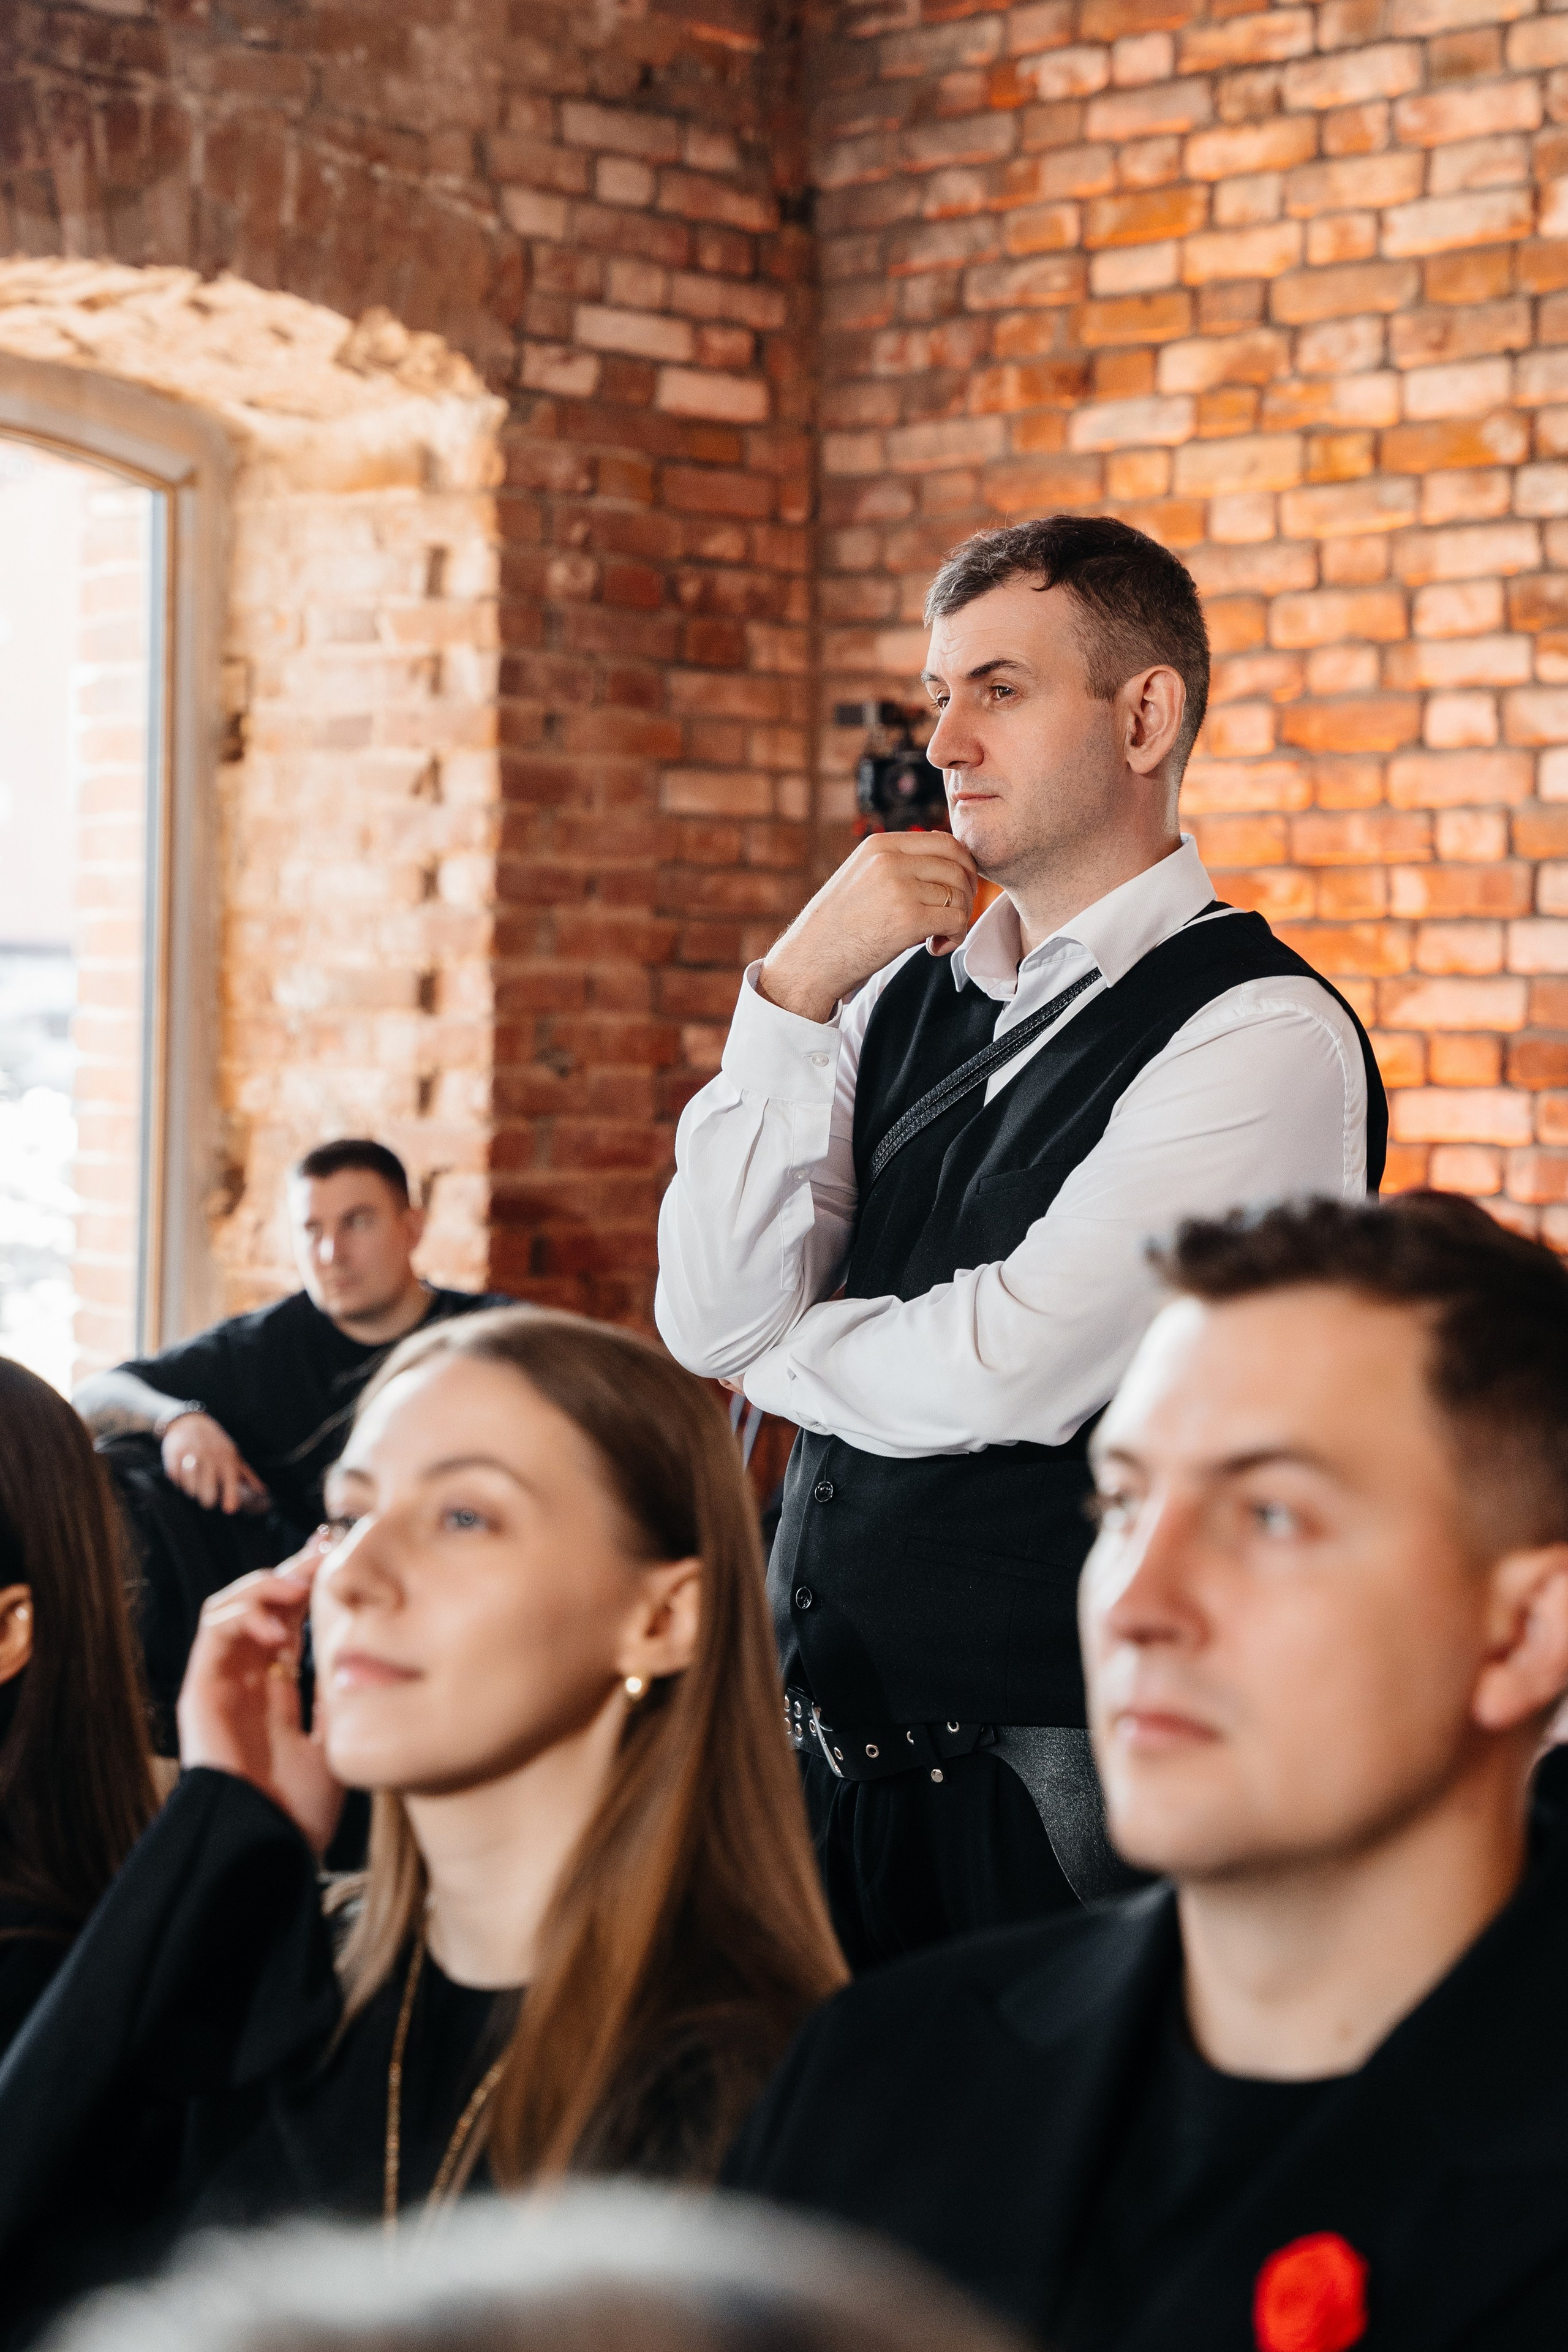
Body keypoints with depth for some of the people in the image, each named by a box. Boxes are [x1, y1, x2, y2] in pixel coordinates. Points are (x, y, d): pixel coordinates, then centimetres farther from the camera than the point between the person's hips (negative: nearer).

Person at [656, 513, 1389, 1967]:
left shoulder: (1267, 1036, -13)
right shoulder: (902, 996, 8)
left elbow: (1002, 1379, -19)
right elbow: (709, 1318, 0)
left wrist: (774, 1348, 1)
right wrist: (795, 990, -10)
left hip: (1056, 1778, -6)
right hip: (833, 1739, 6)